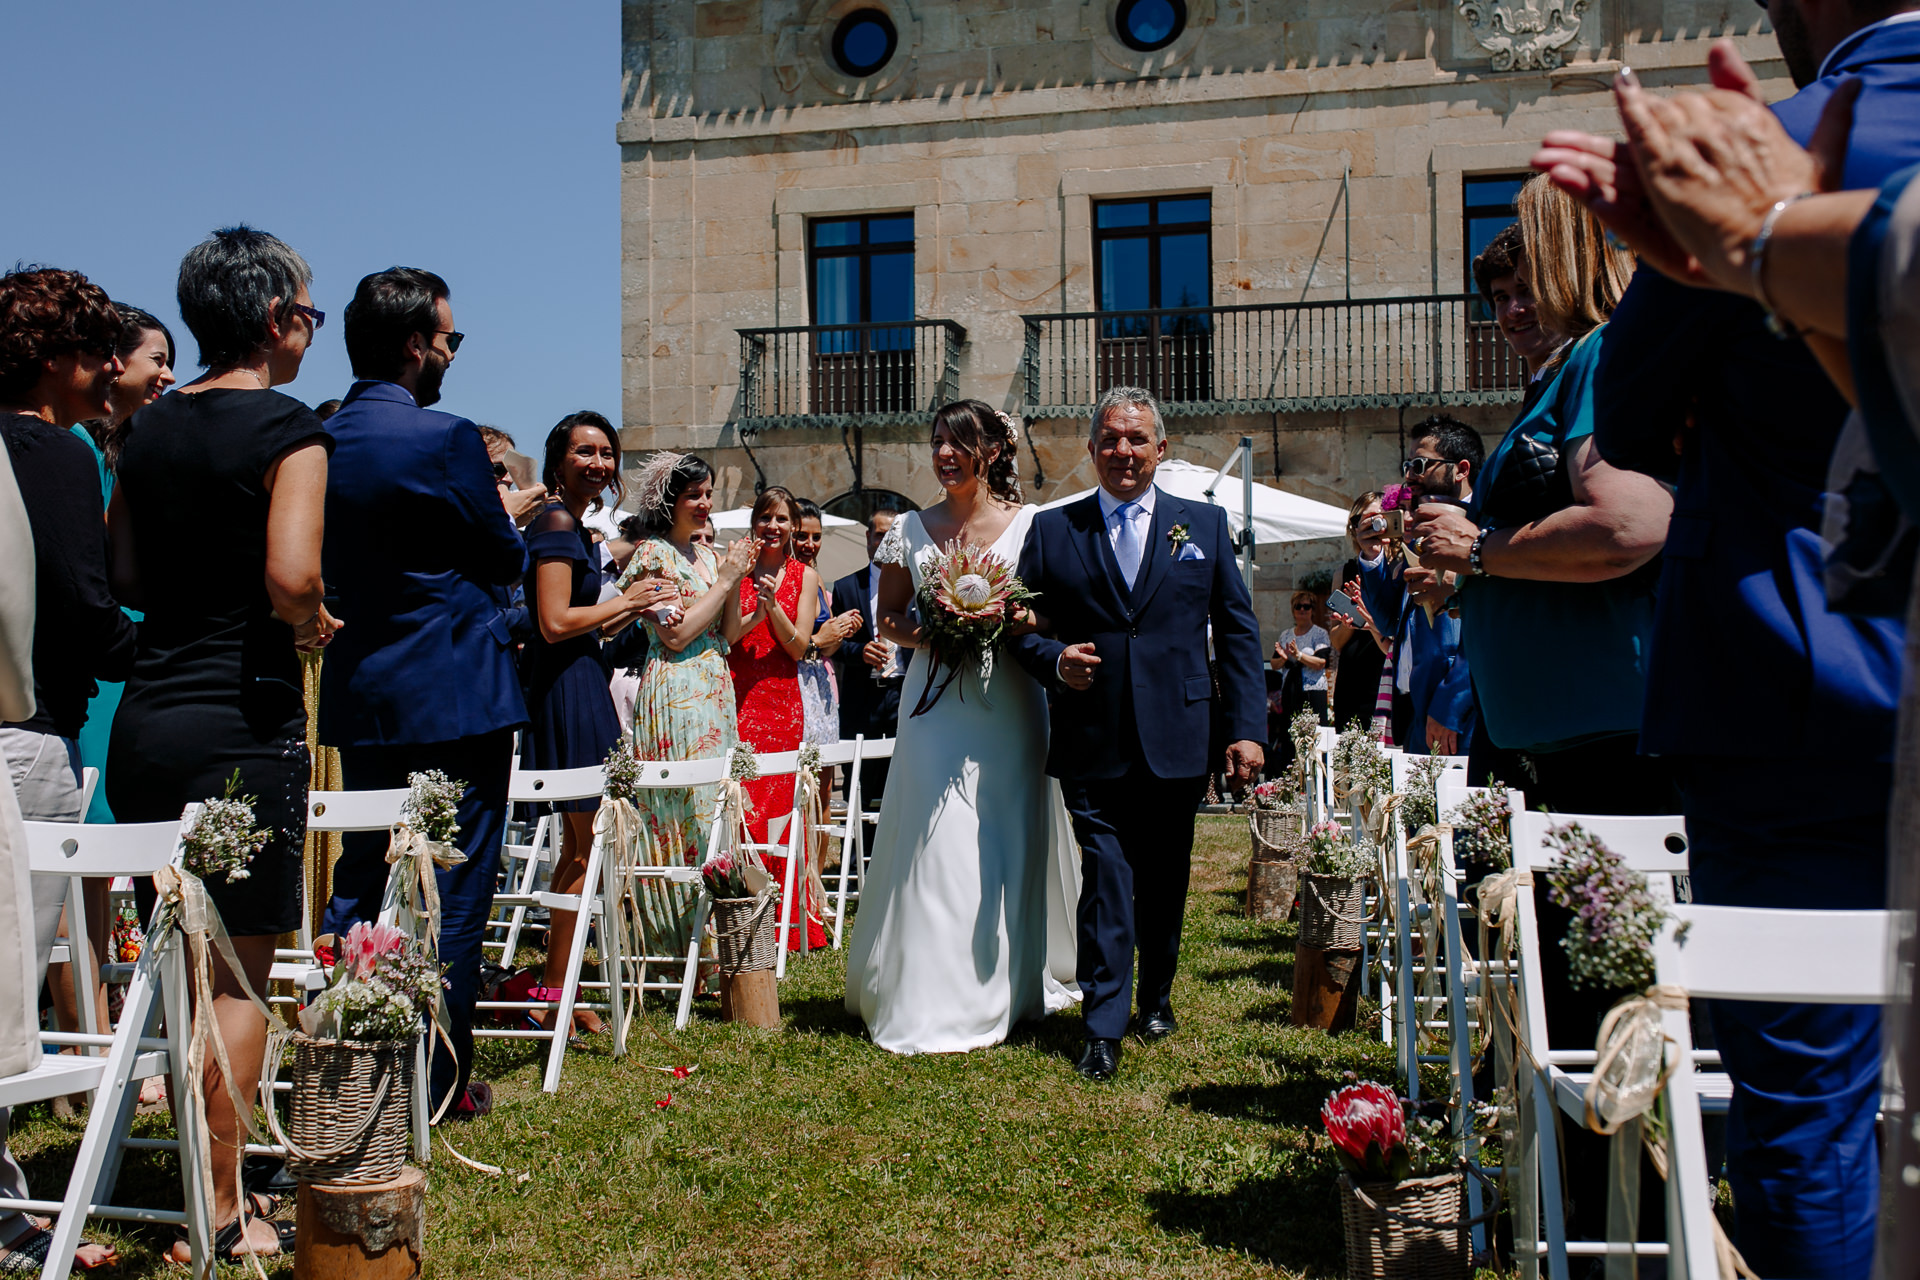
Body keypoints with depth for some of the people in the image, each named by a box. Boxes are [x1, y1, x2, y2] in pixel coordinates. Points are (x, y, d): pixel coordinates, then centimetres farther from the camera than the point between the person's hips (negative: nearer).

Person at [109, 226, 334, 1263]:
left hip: (142, 715, 7)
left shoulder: (151, 427, 11)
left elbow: (117, 574, 14)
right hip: (242, 720, -7)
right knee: (239, 977, 2)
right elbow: (291, 577, -23)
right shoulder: (288, 427, -10)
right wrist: (310, 625, -3)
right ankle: (216, 1218, 9)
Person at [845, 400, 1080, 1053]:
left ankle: (1011, 986, 21)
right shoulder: (911, 529, 7)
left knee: (1009, 844, 5)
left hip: (1009, 704, 0)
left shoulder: (1031, 526, 3)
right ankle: (935, 1000, 4)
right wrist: (927, 632, -10)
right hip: (936, 704, 1)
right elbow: (888, 620, 10)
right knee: (936, 844, -5)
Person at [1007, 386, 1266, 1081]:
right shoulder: (1052, 530, 7)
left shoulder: (1205, 524, 9)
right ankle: (1103, 1028, 0)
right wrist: (1054, 658, -13)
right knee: (1106, 881, -6)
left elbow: (1238, 632, 6)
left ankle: (1156, 995, 35)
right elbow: (1020, 626, 9)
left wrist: (1248, 728, -1)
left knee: (1164, 882, 14)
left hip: (1176, 740, 2)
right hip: (1092, 743, -1)